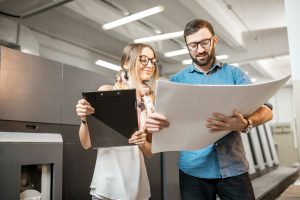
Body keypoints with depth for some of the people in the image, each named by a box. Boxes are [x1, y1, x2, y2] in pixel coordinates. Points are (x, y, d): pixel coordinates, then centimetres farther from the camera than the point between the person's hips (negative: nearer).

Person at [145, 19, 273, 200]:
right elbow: (166, 116, -1)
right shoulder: (177, 80, 6)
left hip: (234, 167, 0)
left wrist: (245, 124, -29)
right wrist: (153, 122, -26)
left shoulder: (234, 73, 4)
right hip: (193, 169, 0)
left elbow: (266, 109, -6)